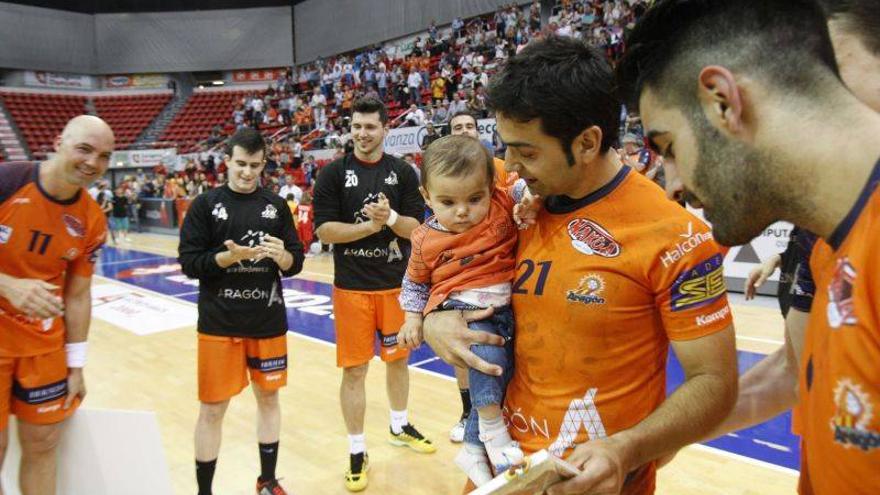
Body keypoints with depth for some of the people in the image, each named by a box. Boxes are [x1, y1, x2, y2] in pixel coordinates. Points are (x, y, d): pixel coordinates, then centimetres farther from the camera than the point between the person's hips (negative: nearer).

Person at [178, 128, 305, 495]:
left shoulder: (276, 205, 3)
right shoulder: (205, 204, -2)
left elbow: (295, 264, 3)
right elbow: (189, 263, -6)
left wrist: (281, 255, -19)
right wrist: (229, 256, -21)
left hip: (268, 322, 2)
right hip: (219, 323, -2)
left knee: (269, 398, 14)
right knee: (212, 409, 6)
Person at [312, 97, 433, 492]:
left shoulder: (403, 172, 1)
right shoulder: (334, 174, -4)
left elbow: (417, 228, -3)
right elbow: (323, 230, -9)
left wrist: (390, 217, -21)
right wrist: (368, 226, -18)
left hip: (397, 284, 2)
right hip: (352, 287, -2)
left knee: (398, 359, 17)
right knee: (354, 370, 4)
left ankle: (400, 426, 40)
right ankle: (357, 452, 19)